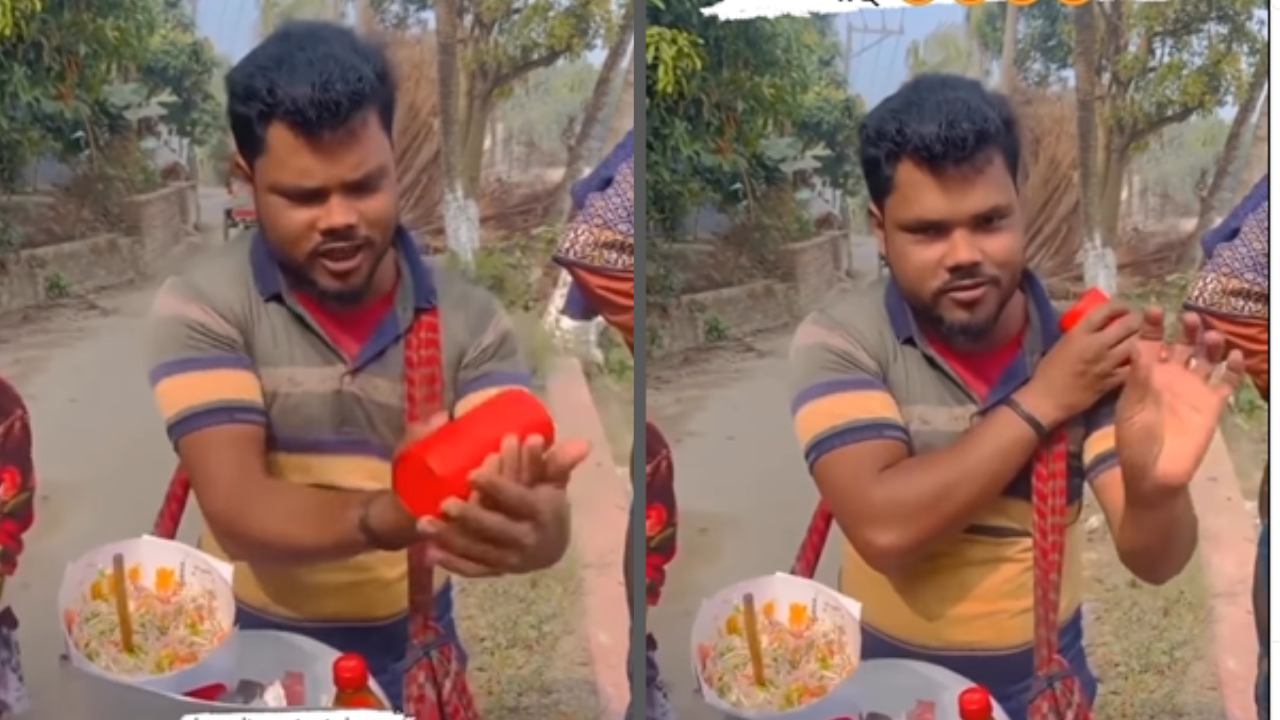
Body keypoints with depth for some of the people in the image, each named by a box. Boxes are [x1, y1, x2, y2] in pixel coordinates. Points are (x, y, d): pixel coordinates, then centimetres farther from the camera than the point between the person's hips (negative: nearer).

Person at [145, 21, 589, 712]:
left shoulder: (469, 318, -4)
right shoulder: (200, 306, -9)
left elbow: (539, 515, -14)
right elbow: (237, 512, -20)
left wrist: (529, 524, -37)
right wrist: (384, 518, -38)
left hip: (413, 660, 2)